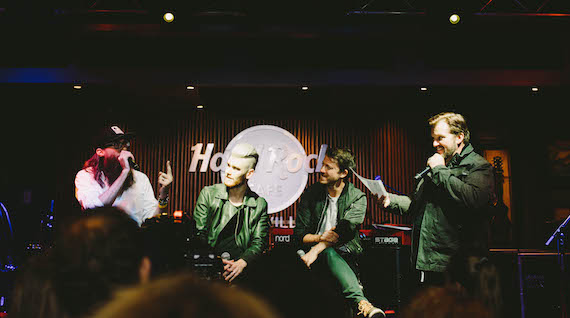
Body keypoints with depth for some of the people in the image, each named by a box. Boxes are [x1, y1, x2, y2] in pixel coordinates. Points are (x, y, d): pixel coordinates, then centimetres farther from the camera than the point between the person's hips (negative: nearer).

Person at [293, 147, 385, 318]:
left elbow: (344, 228, -17)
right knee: (329, 253, -34)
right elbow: (298, 234, 3)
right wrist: (320, 238, -18)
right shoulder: (311, 193, 6)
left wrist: (316, 249, -27)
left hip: (345, 256, 0)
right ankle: (362, 303, -55)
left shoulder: (358, 198, 1)